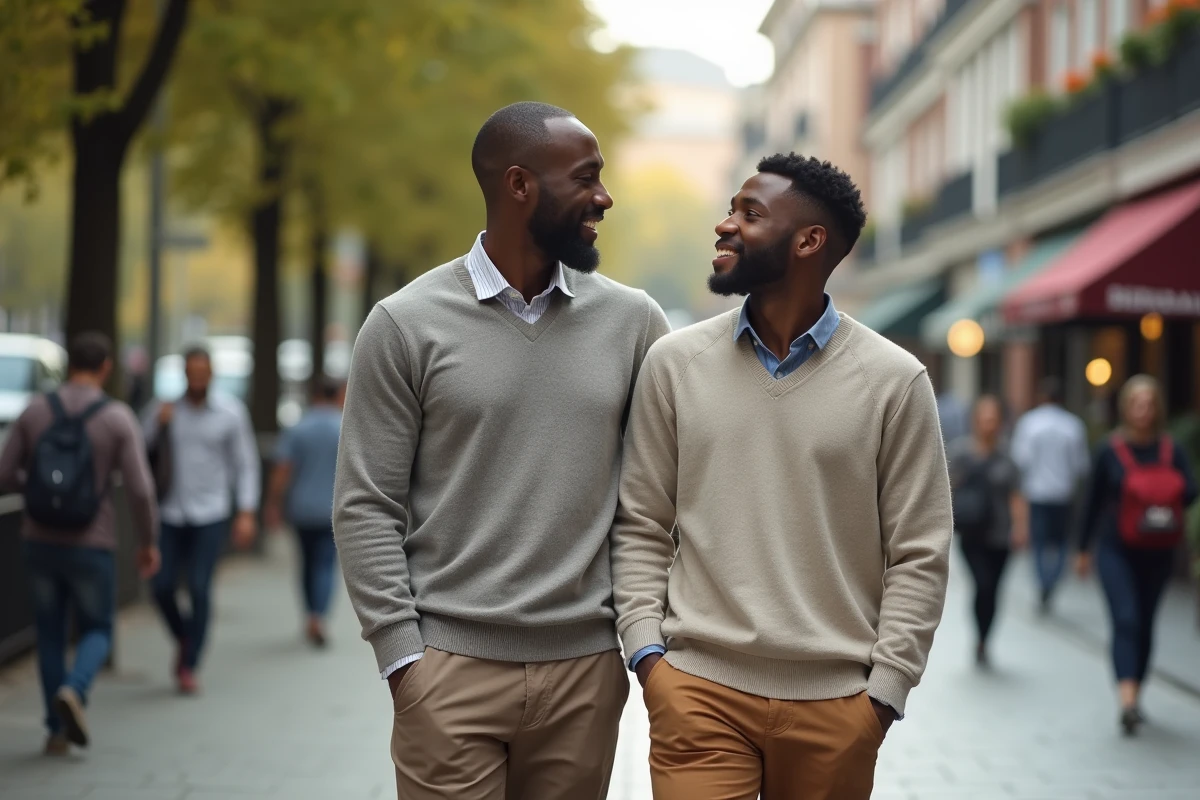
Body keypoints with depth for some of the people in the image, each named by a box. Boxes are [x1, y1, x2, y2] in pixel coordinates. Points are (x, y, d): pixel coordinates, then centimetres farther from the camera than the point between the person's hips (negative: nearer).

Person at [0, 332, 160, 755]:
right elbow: (139, 490, -14)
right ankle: (73, 692, -15)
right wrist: (149, 542, 0)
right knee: (97, 632, 14)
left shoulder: (35, 411, -2)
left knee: (50, 634, 17)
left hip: (39, 542, 3)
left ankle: (58, 730, 15)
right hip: (90, 546, -2)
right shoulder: (119, 418, -10)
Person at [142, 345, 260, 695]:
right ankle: (183, 640, 28)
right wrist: (157, 423, -15)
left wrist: (247, 514, -8)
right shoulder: (166, 409, 2)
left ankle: (190, 667, 1)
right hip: (174, 513, 3)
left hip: (212, 515, -3)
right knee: (162, 587, -1)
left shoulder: (231, 411, -4)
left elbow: (246, 465, -1)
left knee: (199, 588, -10)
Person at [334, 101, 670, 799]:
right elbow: (366, 508, -2)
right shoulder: (406, 325, -2)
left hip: (586, 669, 3)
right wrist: (402, 656, -8)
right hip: (450, 668, -2)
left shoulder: (632, 320, 5)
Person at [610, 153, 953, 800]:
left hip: (836, 703, 0)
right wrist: (646, 652, -3)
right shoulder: (674, 363, 2)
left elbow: (919, 555, 0)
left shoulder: (894, 380, -2)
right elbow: (641, 527, 6)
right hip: (700, 689, 1)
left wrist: (885, 690, -4)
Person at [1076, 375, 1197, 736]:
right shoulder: (1109, 451, -2)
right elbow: (1094, 500, 5)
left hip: (1157, 553, 3)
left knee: (1145, 624, 11)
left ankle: (1135, 694, 23)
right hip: (1116, 550, -2)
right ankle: (1128, 699, -25)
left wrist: (1166, 497, -29)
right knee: (1126, 620, -15)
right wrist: (1084, 549, 11)